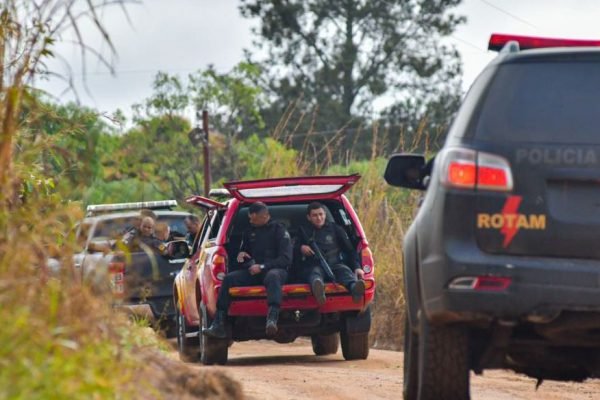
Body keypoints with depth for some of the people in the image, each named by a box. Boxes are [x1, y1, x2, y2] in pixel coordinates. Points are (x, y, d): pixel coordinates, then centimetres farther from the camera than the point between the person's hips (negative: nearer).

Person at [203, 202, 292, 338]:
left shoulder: (278, 230, 1)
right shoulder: (250, 232, 18)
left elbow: (286, 259, -7)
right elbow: (243, 251, 32)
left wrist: (262, 266, -15)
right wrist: (241, 255, 5)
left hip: (275, 269, -5)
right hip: (253, 271, 5)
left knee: (273, 276, -41)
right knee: (229, 278, -19)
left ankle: (272, 320, -60)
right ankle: (218, 325, -26)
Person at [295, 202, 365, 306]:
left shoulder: (336, 229, 19)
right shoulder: (304, 232, 21)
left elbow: (349, 250, 16)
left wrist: (357, 267, 0)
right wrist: (300, 248, -3)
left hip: (334, 265, 1)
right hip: (312, 266, -1)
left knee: (344, 270, -34)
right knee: (315, 272, -38)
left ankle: (354, 288, -71)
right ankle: (318, 288, -78)